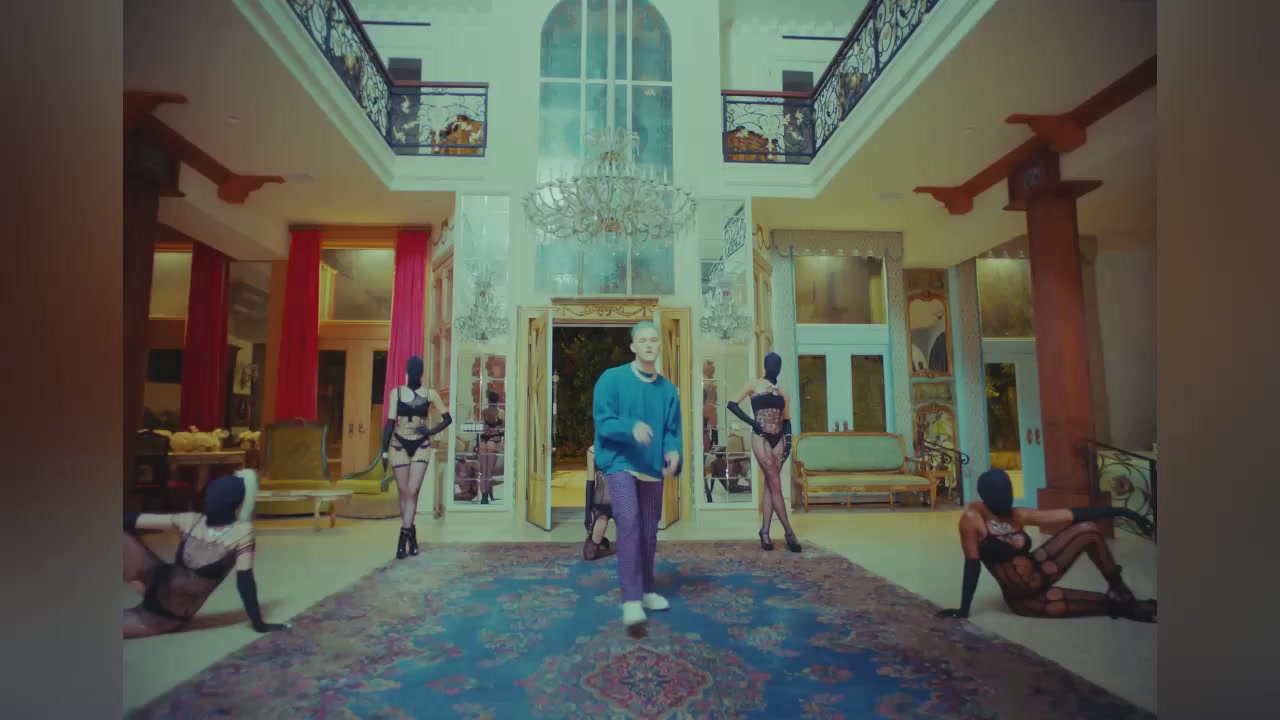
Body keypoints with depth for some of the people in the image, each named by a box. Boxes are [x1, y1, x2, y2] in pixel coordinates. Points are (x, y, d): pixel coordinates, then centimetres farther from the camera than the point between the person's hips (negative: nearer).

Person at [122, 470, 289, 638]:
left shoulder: (241, 532, -20)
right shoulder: (190, 521, -5)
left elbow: (245, 580, -20)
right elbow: (134, 520, 2)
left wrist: (259, 624, -20)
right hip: (158, 584, 5)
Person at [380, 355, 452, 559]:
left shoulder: (430, 394, -3)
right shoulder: (396, 393, -4)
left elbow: (447, 418, 5)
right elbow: (390, 423, -2)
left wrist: (432, 432, -12)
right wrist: (384, 451, -2)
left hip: (421, 447, -1)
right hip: (399, 446, 1)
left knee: (412, 492, -8)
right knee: (404, 493, 7)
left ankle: (404, 538, -5)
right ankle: (411, 537, 21)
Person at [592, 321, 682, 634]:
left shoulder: (668, 389, 6)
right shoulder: (612, 379, -5)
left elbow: (672, 430, 5)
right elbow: (602, 421, -11)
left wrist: (673, 452, -17)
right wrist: (632, 427, -29)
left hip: (653, 468, 5)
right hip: (620, 463, -4)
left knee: (649, 531, 13)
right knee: (628, 523, -19)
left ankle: (646, 591, 29)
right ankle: (631, 600, -16)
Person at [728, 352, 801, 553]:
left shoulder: (783, 393, 16)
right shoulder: (755, 385, 5)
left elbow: (787, 421, 15)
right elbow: (732, 404, 1)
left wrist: (788, 442, 1)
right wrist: (751, 421, -10)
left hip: (778, 439, 4)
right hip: (761, 438, -4)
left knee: (770, 485, 2)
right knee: (775, 484, -8)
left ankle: (765, 531, 5)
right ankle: (789, 532, -5)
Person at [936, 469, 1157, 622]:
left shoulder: (1018, 516, -4)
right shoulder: (972, 519, -21)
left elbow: (1071, 515, -3)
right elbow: (972, 564, -20)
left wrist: (1122, 511, -5)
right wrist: (963, 610, -20)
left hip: (1038, 573, 6)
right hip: (1022, 598, -6)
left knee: (1087, 529, -7)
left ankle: (1119, 590, 10)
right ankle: (1119, 602, 15)